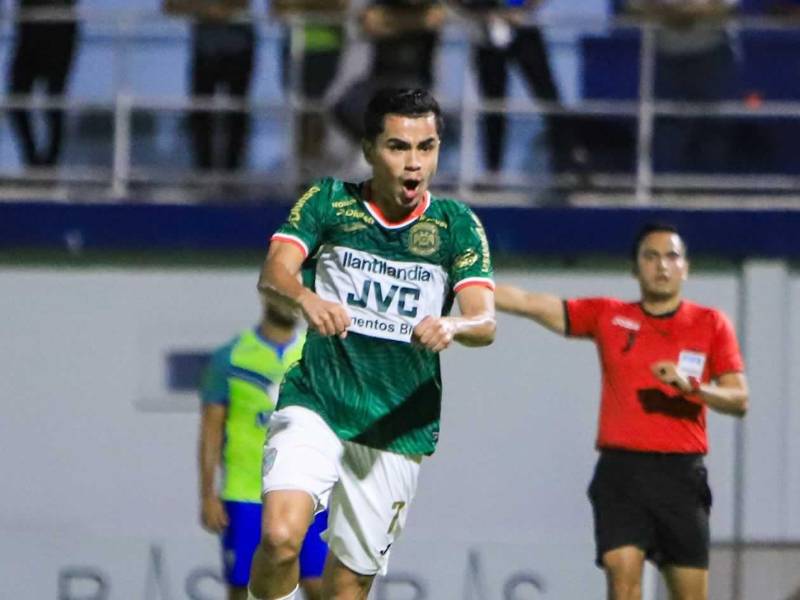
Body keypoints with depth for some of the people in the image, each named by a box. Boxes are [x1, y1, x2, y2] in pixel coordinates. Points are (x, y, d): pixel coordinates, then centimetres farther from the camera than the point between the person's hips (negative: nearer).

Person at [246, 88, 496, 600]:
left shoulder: (457, 225, 1)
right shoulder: (329, 202, 0)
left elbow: (485, 321, -10)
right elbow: (273, 271, -14)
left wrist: (452, 326, -35)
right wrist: (306, 298, -38)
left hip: (400, 429, 1)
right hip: (315, 405, -1)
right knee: (281, 535, -24)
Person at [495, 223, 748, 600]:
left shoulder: (711, 324, 8)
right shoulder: (608, 316, 9)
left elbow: (739, 400, 3)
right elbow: (529, 303, 4)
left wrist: (692, 386, -16)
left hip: (681, 473, 0)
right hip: (621, 469, 0)